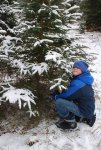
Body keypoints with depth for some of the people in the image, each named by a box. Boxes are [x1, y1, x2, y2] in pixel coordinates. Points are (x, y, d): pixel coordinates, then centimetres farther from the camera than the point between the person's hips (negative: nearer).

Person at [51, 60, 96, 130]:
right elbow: (69, 93, 12)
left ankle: (71, 123, -1)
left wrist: (54, 96, 1)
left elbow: (67, 95, -17)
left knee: (59, 102, -22)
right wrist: (58, 94, 0)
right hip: (88, 109, 10)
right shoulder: (83, 79, 6)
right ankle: (85, 117, 19)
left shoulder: (78, 83, -25)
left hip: (84, 111, -10)